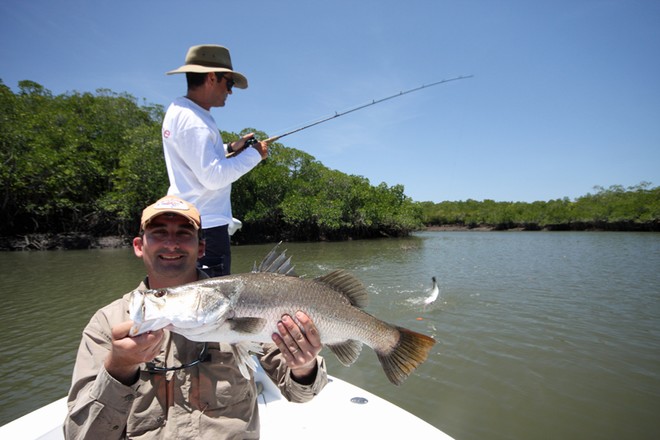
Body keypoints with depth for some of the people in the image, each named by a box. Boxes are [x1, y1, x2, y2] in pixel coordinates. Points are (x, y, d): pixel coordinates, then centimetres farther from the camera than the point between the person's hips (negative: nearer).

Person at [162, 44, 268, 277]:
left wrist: (230, 148, 14)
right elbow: (213, 176, -23)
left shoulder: (178, 110, 14)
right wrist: (254, 154, -12)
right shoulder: (192, 121, -18)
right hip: (205, 224, -10)